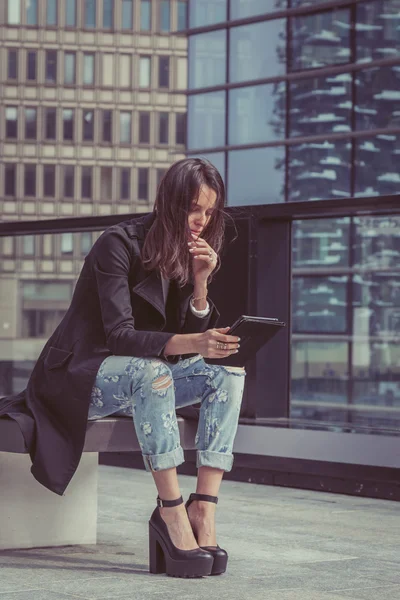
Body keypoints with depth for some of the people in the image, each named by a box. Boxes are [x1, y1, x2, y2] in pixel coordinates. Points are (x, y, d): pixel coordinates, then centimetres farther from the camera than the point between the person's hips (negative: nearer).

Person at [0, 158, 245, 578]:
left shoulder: (189, 254, 4)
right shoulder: (120, 244, -17)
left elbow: (193, 333, 1)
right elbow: (120, 335, -27)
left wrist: (200, 282, -16)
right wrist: (191, 343, -42)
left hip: (144, 377, 7)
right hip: (79, 377, -7)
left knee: (228, 375, -15)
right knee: (150, 371, -37)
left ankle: (203, 509, -26)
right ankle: (171, 512, -38)